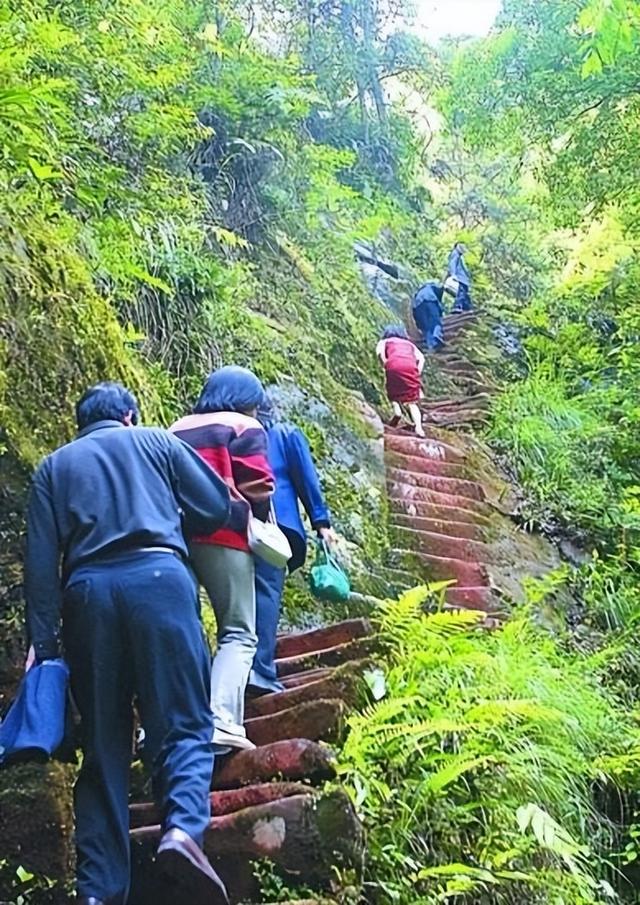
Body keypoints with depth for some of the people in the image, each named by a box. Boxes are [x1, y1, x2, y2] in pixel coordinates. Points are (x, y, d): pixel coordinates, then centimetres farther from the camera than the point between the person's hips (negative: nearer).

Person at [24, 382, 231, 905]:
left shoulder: (53, 467, 24)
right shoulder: (155, 441, 20)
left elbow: (41, 560, 12)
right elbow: (216, 508, 14)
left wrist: (43, 640, 8)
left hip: (87, 591, 2)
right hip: (158, 577, -2)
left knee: (103, 744, 8)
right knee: (183, 724, -2)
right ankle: (183, 827, -28)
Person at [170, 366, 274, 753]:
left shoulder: (177, 430, 22)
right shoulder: (244, 428, 6)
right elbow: (258, 487, -2)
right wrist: (262, 521, 13)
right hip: (223, 534, -5)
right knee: (239, 634, -3)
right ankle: (222, 720, -20)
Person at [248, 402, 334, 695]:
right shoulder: (287, 434, 18)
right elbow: (306, 478, 9)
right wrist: (321, 520, 6)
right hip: (273, 520, -3)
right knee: (267, 591, -12)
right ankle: (261, 670, -23)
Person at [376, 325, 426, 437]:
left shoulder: (385, 341, 30)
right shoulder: (409, 343, 36)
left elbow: (379, 351, 5)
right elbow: (421, 358, 18)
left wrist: (385, 365, 6)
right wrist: (418, 372, 13)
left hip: (394, 365, -2)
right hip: (411, 366, 2)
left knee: (393, 392, 22)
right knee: (412, 400, 5)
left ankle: (397, 411, -5)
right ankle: (418, 427, -13)